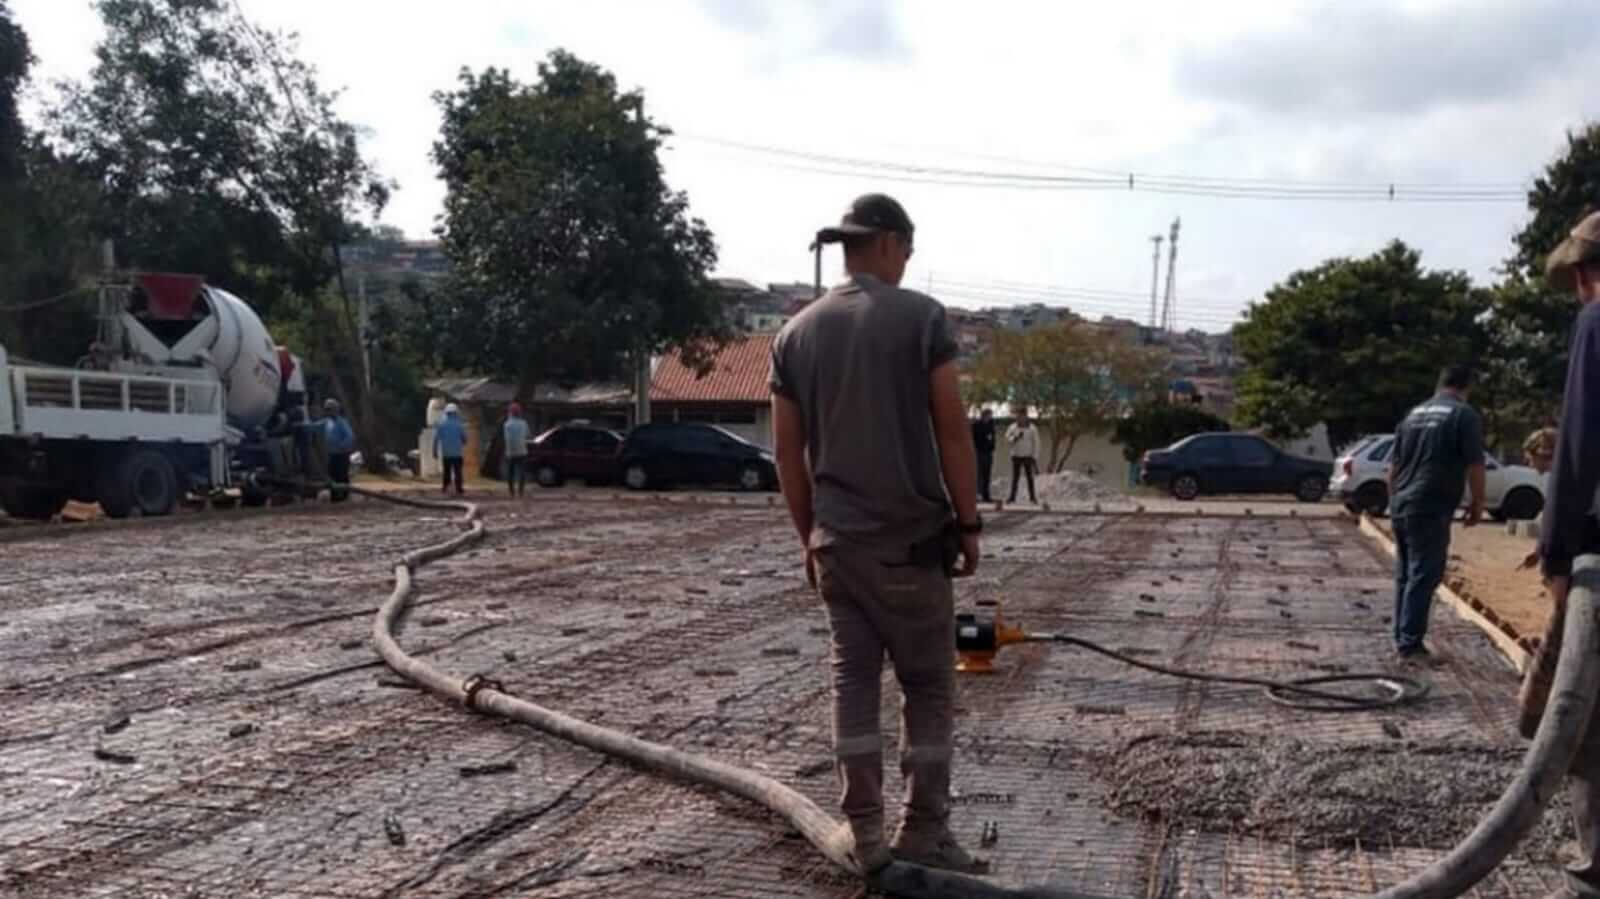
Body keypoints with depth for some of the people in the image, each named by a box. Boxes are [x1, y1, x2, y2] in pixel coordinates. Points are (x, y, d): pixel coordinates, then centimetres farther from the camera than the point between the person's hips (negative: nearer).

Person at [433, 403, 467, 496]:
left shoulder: (441, 424, -1)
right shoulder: (459, 424, -6)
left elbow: (436, 439, -3)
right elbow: (464, 438, -1)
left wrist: (435, 451, 4)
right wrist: (463, 444, 21)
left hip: (445, 453, 2)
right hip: (457, 452, -2)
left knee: (446, 471, 13)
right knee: (457, 471, 0)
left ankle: (445, 487, 12)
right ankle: (458, 489, -2)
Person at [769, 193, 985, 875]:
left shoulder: (797, 333, 7)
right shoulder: (921, 316, -7)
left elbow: (788, 452, 8)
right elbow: (953, 432, -9)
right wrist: (968, 522, -1)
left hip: (834, 541, 4)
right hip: (911, 537, -4)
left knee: (852, 679, 10)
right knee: (928, 687, 6)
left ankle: (864, 831, 13)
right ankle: (923, 833, 9)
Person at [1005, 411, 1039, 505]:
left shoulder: (1032, 429, -5)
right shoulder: (1012, 427, -1)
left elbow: (1036, 443, -3)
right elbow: (1007, 439, -4)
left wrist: (1035, 458, -7)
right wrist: (1016, 438, -22)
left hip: (1028, 456, -1)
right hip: (1016, 456, 1)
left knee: (1030, 477, 0)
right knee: (1015, 477, 2)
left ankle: (1032, 497, 6)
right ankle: (1012, 497, 5)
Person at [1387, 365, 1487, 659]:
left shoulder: (1413, 414, 15)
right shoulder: (1465, 415, -5)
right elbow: (1474, 467, -9)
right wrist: (1478, 504, 2)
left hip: (1401, 507, 7)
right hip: (1431, 509, -7)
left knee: (1404, 575, 13)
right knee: (1423, 576, -3)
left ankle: (1401, 638, 18)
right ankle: (1410, 643, -3)